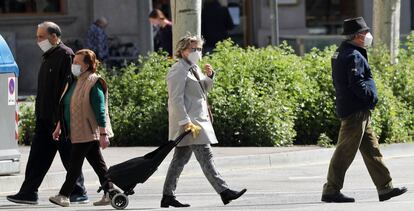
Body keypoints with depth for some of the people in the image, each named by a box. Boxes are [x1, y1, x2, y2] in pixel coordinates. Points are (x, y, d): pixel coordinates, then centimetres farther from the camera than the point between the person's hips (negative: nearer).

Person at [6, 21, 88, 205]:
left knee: (68, 155, 0)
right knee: (37, 156, 6)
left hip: (59, 118, -9)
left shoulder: (65, 55, -13)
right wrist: (39, 112, 19)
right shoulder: (48, 56, 17)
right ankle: (28, 193, 7)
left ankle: (79, 193, 8)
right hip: (45, 117, 9)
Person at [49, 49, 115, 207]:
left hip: (87, 132, -9)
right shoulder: (75, 82, 14)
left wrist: (103, 134, -20)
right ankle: (109, 193, 13)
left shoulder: (94, 83, -13)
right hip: (77, 132, 9)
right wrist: (59, 127, 20)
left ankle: (64, 195, -6)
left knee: (75, 163, -7)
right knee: (97, 163, 10)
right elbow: (65, 107, 21)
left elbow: (100, 110, -17)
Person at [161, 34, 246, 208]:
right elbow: (176, 98, -18)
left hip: (198, 120, 10)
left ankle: (168, 196, 12)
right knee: (205, 156, -11)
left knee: (180, 159, 10)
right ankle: (223, 191, -14)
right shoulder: (178, 71, -11)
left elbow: (204, 89, 27)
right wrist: (185, 121, -25)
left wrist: (209, 76, 7)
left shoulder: (193, 68, 19)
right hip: (189, 121, -10)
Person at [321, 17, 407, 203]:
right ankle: (331, 191, -1)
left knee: (371, 149, 12)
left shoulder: (341, 54, 15)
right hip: (355, 111, -11)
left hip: (360, 111, 11)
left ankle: (385, 188, 15)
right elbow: (356, 83, -24)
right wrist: (372, 97, -11)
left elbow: (338, 81, 20)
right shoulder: (354, 56, -17)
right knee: (345, 152, -5)